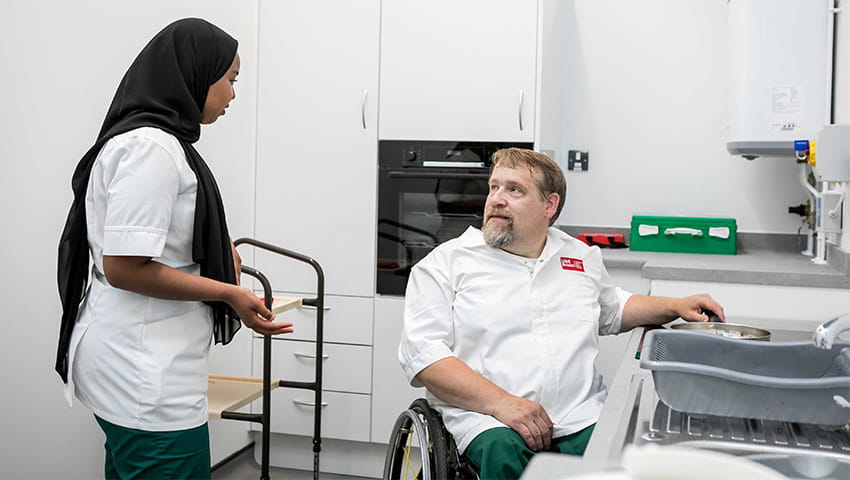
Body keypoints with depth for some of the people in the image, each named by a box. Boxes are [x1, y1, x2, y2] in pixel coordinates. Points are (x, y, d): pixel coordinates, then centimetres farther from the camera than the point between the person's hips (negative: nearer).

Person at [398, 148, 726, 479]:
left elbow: (612, 309, 39)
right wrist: (502, 403, -19)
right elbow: (421, 351, -7)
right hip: (486, 418, -4)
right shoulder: (446, 263, 4)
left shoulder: (583, 257, 19)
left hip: (581, 416, 4)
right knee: (504, 453, -38)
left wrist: (676, 306, 20)